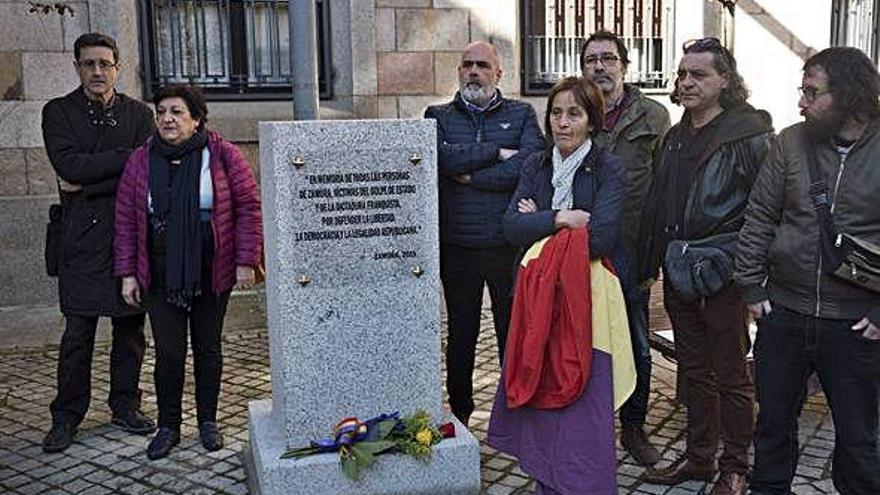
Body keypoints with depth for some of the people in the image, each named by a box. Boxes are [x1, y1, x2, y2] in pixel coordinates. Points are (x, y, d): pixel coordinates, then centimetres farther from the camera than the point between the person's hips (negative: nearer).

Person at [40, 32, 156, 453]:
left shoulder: (139, 114, 9)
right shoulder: (58, 112, 6)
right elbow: (69, 165, -11)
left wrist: (85, 186, -9)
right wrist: (127, 155, -13)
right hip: (82, 235, -1)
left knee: (130, 327, 8)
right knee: (78, 331, 0)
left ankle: (125, 405, 22)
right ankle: (67, 416, 13)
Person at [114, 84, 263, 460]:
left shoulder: (222, 155, -4)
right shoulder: (141, 160, 3)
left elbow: (248, 207, -3)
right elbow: (126, 218, 6)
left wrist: (245, 260, -7)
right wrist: (128, 273, 3)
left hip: (211, 273, -1)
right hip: (160, 276, 1)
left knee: (208, 349, 11)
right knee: (168, 353, 3)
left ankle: (208, 421, 26)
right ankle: (168, 426, 19)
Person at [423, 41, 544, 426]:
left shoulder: (522, 115, 6)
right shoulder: (439, 116, 8)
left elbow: (530, 165, -13)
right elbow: (444, 157, -13)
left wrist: (470, 175, -11)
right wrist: (497, 153, -10)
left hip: (508, 246, -1)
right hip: (457, 247, 1)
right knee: (460, 336, 13)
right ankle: (459, 414, 28)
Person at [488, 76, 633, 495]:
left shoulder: (608, 170, -4)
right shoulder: (535, 166, 10)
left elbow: (600, 237, -17)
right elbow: (511, 226, -1)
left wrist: (538, 221, -7)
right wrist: (559, 219, -14)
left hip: (587, 297, -4)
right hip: (538, 295, 4)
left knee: (583, 402, -3)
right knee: (540, 397, 9)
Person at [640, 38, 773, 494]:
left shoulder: (751, 135, -11)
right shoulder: (676, 136, 12)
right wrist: (655, 260, 14)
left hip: (724, 273, -7)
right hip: (678, 269, 7)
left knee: (731, 375, 6)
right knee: (694, 370, 17)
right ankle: (698, 457, 31)